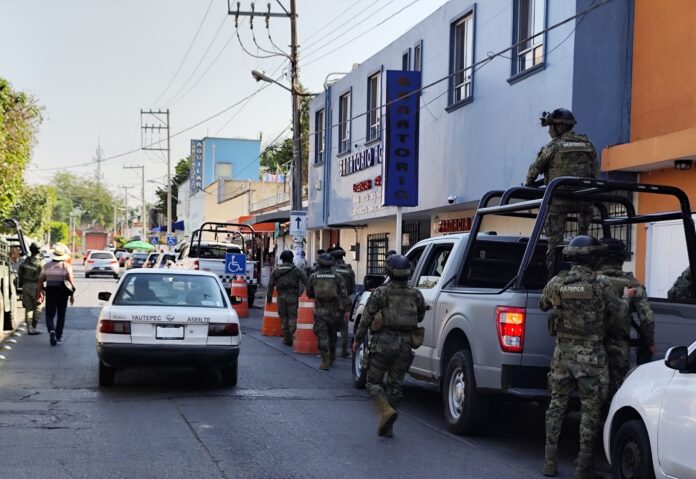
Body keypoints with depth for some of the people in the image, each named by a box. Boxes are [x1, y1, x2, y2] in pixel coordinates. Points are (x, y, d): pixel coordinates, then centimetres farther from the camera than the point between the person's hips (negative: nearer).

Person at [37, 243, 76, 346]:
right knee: (61, 315, 12)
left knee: (49, 315, 4)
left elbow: (40, 280, 4)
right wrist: (72, 294, -6)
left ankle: (51, 330, -24)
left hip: (50, 292, 1)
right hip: (62, 292, -1)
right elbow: (71, 280, -11)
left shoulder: (47, 266, 4)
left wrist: (40, 292, 16)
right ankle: (58, 337, 14)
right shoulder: (66, 266, -3)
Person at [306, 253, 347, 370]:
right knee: (332, 334, 18)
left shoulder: (314, 276, 0)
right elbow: (343, 294, -5)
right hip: (334, 311, 1)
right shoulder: (337, 276, -1)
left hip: (320, 311, -1)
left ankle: (325, 361, -14)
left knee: (322, 336, -3)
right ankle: (331, 358, 28)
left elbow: (309, 293, 10)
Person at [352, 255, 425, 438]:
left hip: (384, 342, -4)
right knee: (395, 385, 12)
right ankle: (386, 426, 12)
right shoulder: (416, 294, 4)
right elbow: (420, 317, 17)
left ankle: (387, 411, -18)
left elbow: (366, 318, -4)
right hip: (405, 345, 4)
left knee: (374, 382, 6)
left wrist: (357, 339, 6)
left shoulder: (381, 293, -6)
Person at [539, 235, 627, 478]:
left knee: (556, 404, 13)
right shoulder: (601, 284, -12)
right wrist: (627, 299, 19)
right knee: (590, 408, 5)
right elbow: (619, 312, -2)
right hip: (591, 355, -3)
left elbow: (542, 305, 15)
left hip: (563, 352, 3)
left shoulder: (556, 283, -3)